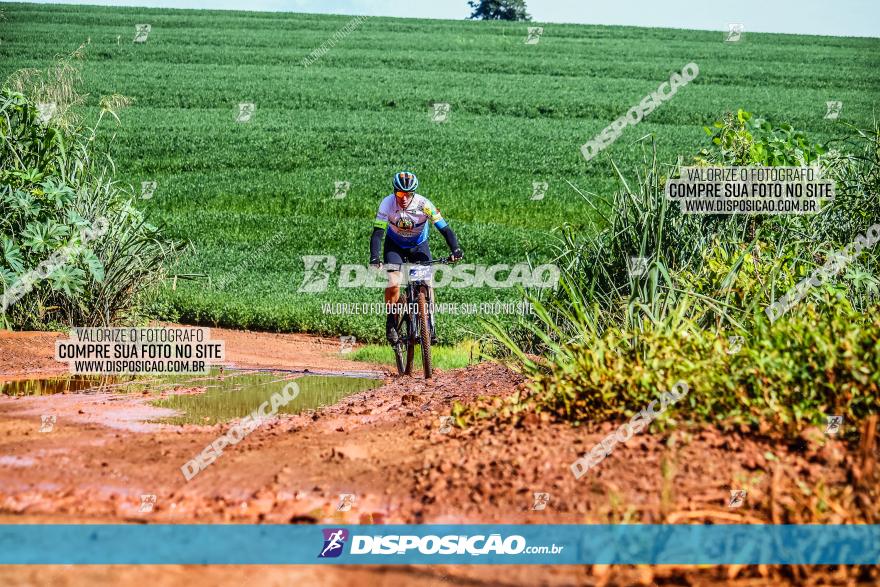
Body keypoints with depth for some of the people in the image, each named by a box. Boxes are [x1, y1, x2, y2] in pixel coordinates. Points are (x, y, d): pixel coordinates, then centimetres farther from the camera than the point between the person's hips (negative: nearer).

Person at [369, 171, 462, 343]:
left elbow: (444, 228, -28)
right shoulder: (387, 204, -27)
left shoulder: (423, 204, -28)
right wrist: (374, 258, -43)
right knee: (393, 284, -19)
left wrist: (455, 250, -43)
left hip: (419, 246, 0)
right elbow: (377, 233, -29)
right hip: (394, 245, 0)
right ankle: (391, 322, 2)